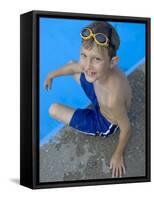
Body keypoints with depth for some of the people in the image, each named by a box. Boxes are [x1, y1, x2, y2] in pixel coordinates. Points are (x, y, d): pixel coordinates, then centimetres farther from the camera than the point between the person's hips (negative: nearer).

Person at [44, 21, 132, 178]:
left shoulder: (113, 98, -47)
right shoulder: (93, 64, -29)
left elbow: (126, 128, -29)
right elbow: (73, 66, -5)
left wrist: (118, 155, -12)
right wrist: (52, 75, 13)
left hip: (104, 125, -6)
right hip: (100, 100, 6)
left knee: (53, 110, -1)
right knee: (72, 66, 16)